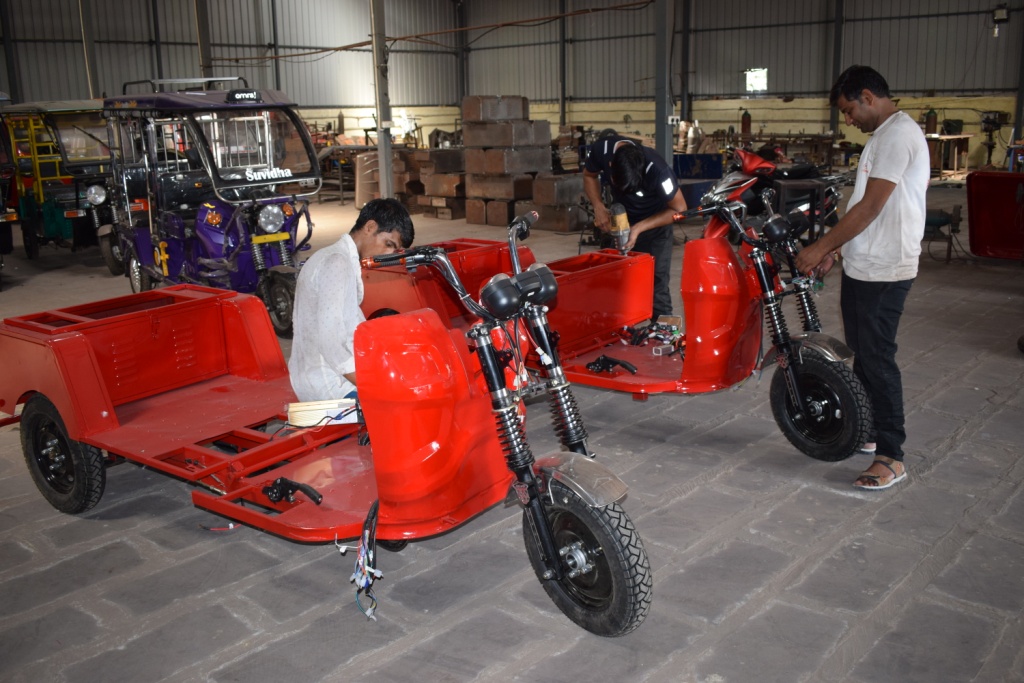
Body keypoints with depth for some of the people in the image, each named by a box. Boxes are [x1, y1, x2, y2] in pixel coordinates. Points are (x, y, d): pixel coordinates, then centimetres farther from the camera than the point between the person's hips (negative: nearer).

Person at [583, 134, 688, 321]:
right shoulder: (602, 149, -25)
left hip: (655, 224, -4)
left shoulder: (656, 169, -35)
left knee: (656, 284, -11)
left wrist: (639, 228, -27)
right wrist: (599, 207, -19)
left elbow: (679, 209, -22)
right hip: (620, 221, 4)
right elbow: (589, 175, -2)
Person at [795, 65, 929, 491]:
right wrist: (836, 249, 15)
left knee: (877, 359, -6)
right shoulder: (884, 135, 17)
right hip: (863, 266, 10)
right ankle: (866, 432, 31)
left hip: (884, 271, -10)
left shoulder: (898, 134, -16)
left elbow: (871, 207, -20)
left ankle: (891, 456, 1)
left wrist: (821, 247, -16)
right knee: (862, 353, 18)